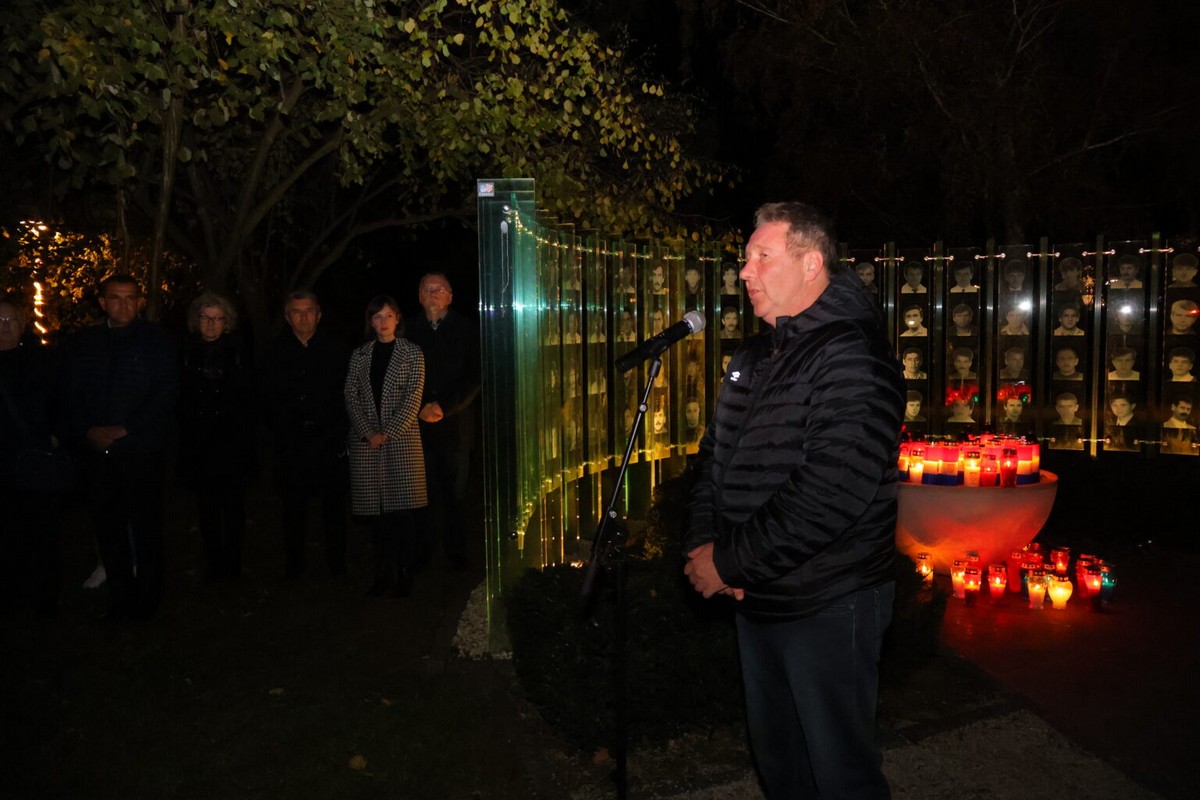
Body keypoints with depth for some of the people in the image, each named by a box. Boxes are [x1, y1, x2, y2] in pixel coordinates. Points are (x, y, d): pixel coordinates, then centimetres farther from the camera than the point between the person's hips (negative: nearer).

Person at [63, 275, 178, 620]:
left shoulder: (156, 340, 1)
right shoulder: (83, 343, 12)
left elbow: (166, 393, -5)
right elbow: (72, 395, 12)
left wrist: (124, 430, -10)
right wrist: (87, 432, -5)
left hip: (142, 450, -3)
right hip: (97, 450, 3)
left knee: (145, 526, 1)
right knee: (107, 524, 6)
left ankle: (147, 598, 14)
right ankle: (120, 595, 19)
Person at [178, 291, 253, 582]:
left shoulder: (237, 353, 3)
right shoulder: (187, 353, 4)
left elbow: (247, 398, 3)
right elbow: (178, 398, 3)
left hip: (231, 441, -1)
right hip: (198, 444, 1)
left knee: (233, 503, 3)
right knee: (206, 506, 6)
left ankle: (232, 565, 12)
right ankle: (213, 565, 15)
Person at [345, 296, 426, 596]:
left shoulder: (412, 353, 4)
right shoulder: (359, 355, 12)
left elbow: (413, 399, -4)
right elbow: (351, 397, 5)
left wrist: (386, 434, -11)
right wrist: (368, 433, -8)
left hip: (401, 438, -3)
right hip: (365, 441, 3)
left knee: (401, 508, -4)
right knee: (376, 510, 3)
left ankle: (404, 575, 3)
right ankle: (383, 573, 10)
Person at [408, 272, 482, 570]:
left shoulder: (466, 331, 4)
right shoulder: (411, 332, 6)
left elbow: (474, 378, -1)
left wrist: (445, 407, -10)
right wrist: (421, 408, -7)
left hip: (456, 424, -1)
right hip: (420, 424, 1)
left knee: (457, 491, 4)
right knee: (425, 490, 1)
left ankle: (457, 551, 14)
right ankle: (424, 549, 12)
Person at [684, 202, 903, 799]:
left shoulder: (852, 358, -19)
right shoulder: (756, 356, 9)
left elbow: (829, 495, -28)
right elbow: (716, 453, 13)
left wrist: (729, 563, -21)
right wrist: (702, 543, -4)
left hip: (827, 608, -8)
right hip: (757, 598, 8)